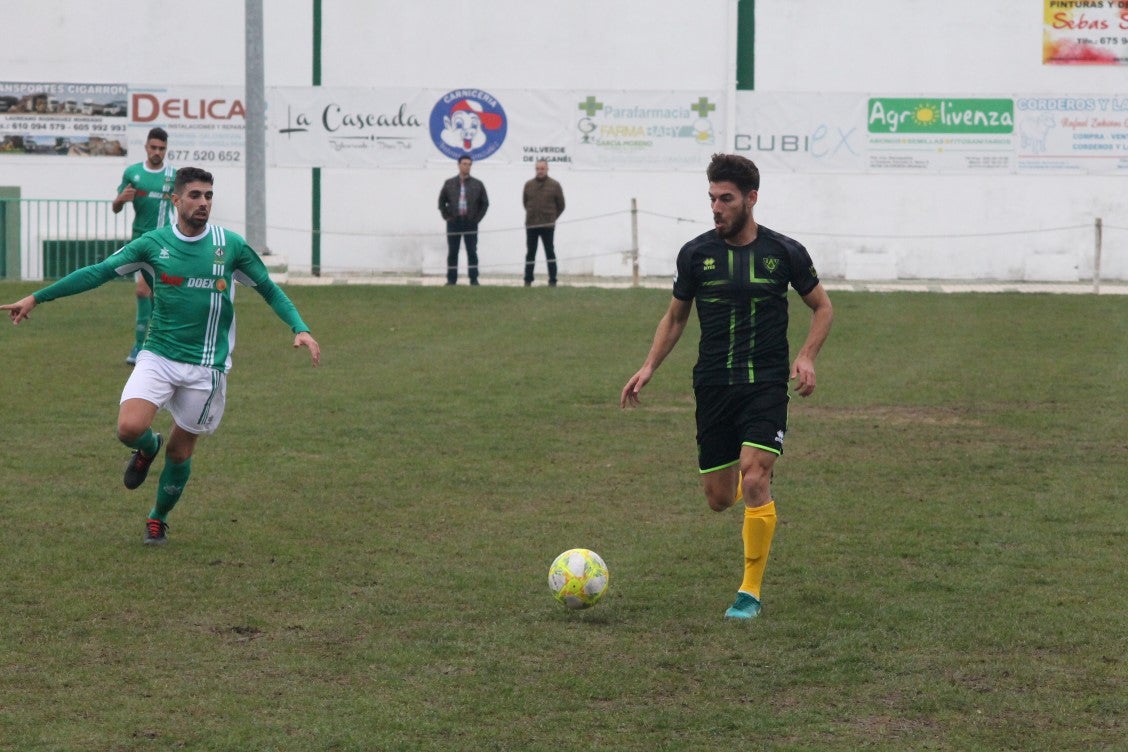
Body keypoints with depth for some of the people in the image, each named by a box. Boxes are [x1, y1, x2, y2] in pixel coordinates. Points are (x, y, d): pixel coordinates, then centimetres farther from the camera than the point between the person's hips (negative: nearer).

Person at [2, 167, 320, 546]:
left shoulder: (231, 245, -2)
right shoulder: (153, 244, -2)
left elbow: (269, 289, 8)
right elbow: (97, 273, -1)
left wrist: (300, 329, -7)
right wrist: (36, 298, -4)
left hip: (205, 367, 0)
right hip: (158, 356, 0)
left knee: (179, 451, 7)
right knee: (130, 427, -21)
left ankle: (158, 519, 33)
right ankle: (147, 448, 17)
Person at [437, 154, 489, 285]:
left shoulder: (477, 184, 4)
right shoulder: (449, 184, 6)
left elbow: (485, 203, 8)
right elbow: (442, 201, 12)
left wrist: (477, 218, 0)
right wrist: (446, 216, 1)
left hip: (470, 223, -1)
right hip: (454, 223, 1)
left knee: (472, 252, -1)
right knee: (452, 253, 2)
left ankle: (474, 279, 3)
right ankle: (451, 279, 6)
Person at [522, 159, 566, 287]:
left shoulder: (554, 185, 0)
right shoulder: (529, 185, 6)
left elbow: (561, 205, 7)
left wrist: (552, 217, 8)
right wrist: (532, 214, 13)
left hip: (548, 225, -3)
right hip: (531, 225, 3)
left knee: (550, 252, -1)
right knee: (530, 253, 6)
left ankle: (552, 280, 1)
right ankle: (528, 280, 11)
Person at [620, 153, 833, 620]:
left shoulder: (784, 252, -4)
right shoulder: (696, 253, 0)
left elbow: (822, 307, 8)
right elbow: (676, 316, 14)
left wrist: (806, 356, -8)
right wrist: (649, 367, 2)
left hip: (767, 384, -3)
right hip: (713, 386, 3)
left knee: (754, 481, -20)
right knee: (719, 499, 5)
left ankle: (751, 592, -8)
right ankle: (752, 481, 44)